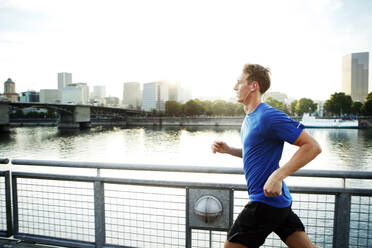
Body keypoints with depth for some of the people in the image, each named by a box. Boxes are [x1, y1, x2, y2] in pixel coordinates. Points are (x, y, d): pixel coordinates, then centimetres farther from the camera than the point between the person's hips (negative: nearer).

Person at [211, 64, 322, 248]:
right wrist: (228, 150, 7)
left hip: (266, 200, -9)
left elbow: (312, 147, -20)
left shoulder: (269, 116, -20)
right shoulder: (249, 118, 11)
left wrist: (277, 176, -27)